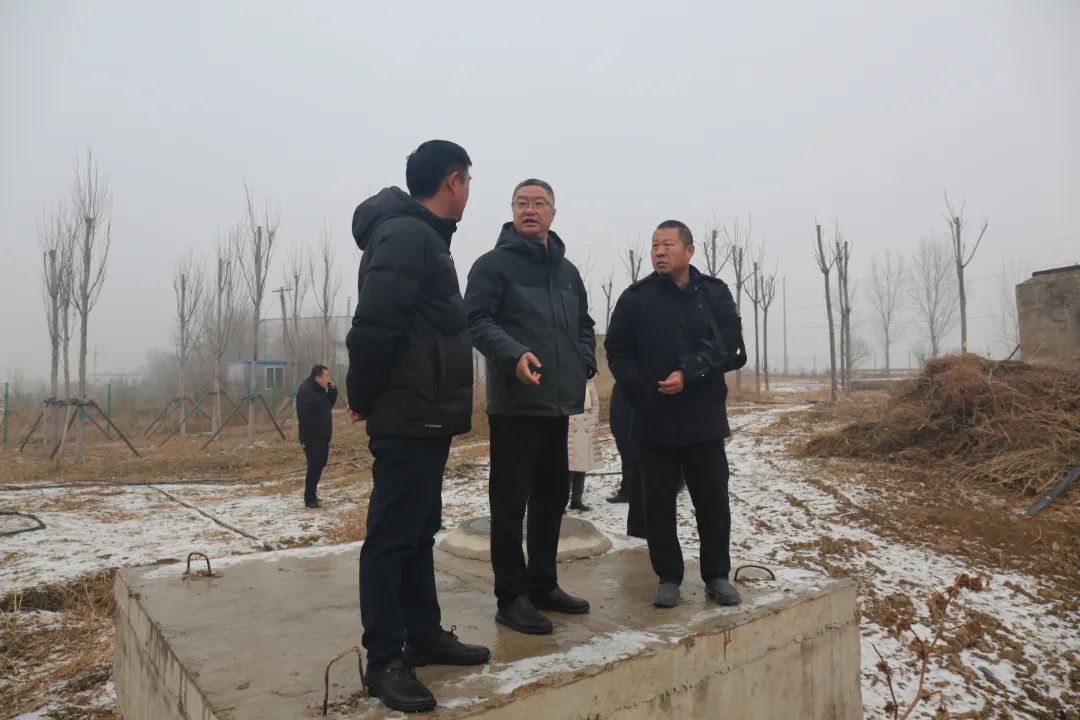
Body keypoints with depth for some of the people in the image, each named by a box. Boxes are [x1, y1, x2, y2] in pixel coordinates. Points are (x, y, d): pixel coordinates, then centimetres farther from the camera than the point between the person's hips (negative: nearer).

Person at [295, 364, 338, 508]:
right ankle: (310, 500, -1)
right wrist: (317, 431, -21)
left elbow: (329, 405, 16)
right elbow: (305, 417, -25)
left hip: (322, 437, 10)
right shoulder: (305, 391, -19)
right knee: (314, 467, -8)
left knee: (320, 465, 17)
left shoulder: (320, 390, 11)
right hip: (311, 438, -10)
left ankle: (312, 492, 31)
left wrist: (332, 390, 2)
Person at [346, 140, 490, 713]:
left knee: (419, 530, 16)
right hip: (408, 417, -10)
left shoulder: (421, 236, 18)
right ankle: (385, 660, 10)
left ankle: (424, 636, 28)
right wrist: (365, 398, -10)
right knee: (392, 536, -1)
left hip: (424, 417, 10)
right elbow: (373, 326, -23)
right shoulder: (406, 236, -16)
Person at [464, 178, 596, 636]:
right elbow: (476, 320, -14)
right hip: (514, 402, -7)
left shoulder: (568, 271, 17)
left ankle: (543, 584, 27)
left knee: (552, 496, 14)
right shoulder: (493, 264, -3)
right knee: (510, 500, -1)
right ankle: (512, 596, 10)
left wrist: (585, 364, 7)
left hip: (558, 402, 7)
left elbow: (583, 325, 25)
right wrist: (513, 355, -29)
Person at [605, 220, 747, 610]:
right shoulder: (635, 297, 2)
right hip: (654, 419, 0)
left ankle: (717, 576, 23)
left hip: (704, 416, 1)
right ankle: (668, 577, 20)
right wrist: (642, 393, -9)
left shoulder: (715, 293, 3)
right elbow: (617, 351, 1)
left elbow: (728, 345, -6)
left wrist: (688, 373, -19)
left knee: (713, 500, 8)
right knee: (659, 502, 6)